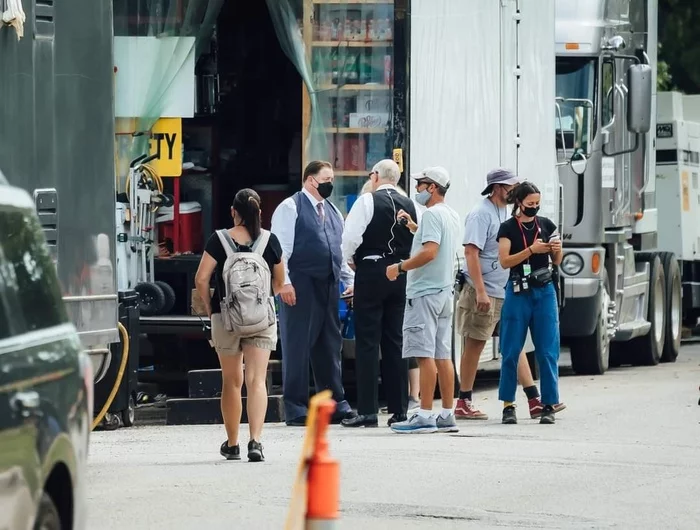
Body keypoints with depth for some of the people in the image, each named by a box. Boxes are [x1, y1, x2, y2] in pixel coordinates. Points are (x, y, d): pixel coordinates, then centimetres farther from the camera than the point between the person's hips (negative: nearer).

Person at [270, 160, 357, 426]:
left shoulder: (332, 211, 19)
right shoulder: (291, 208, -3)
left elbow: (341, 250, 24)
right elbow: (280, 248, -10)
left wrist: (350, 279, 14)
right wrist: (284, 282, -18)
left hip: (329, 286, 7)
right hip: (301, 288, -7)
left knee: (330, 346, 10)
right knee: (298, 348, -4)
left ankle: (335, 404, 15)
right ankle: (296, 409, -1)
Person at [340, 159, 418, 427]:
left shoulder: (367, 201, -8)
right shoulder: (410, 206, 7)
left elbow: (350, 237, -12)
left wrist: (351, 261, 5)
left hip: (371, 274, -5)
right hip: (402, 274, 5)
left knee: (367, 342, -3)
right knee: (395, 342, 9)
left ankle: (367, 410, -6)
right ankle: (399, 409, 9)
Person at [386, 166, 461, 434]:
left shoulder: (432, 214, -13)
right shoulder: (452, 216, 15)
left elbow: (429, 252, -23)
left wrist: (400, 267, -15)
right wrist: (415, 227, 27)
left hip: (425, 292, -9)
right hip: (445, 291, 9)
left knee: (425, 355, -10)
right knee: (443, 355, 10)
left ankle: (425, 416, -12)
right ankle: (447, 415, 10)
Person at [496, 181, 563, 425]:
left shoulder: (546, 225, 9)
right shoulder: (508, 228, -1)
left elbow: (556, 261, 14)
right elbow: (504, 261, -9)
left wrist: (557, 250, -9)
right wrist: (531, 250, -19)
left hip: (544, 292, 3)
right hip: (518, 293, -2)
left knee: (547, 351, -1)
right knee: (511, 351, -2)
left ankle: (549, 405, 3)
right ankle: (508, 405, 5)